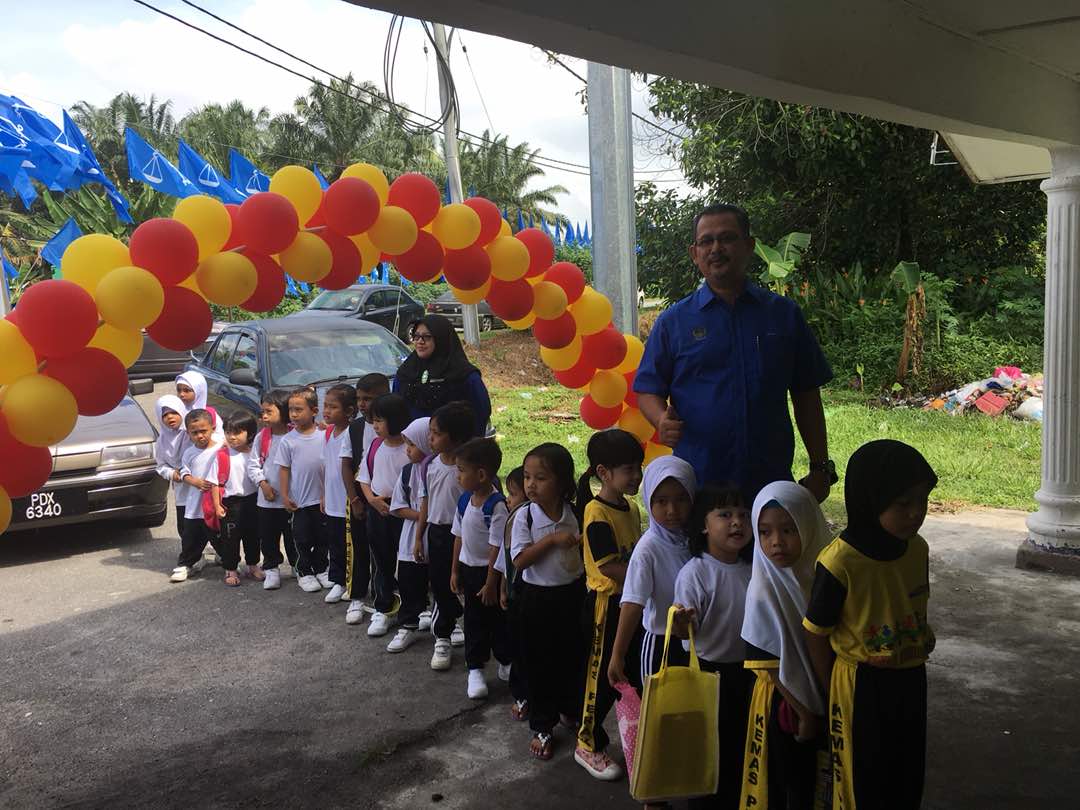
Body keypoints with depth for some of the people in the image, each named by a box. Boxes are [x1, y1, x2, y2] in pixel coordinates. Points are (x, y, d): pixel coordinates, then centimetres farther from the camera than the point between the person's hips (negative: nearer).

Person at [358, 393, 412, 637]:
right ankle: (382, 610, 25)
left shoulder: (410, 449, -13)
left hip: (403, 511, -5)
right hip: (377, 510, 5)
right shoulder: (375, 446, 4)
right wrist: (372, 498, -7)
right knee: (382, 562, 14)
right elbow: (365, 478, 10)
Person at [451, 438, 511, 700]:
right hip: (468, 568, 6)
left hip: (490, 571, -6)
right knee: (474, 621, 14)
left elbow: (497, 547, -21)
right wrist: (455, 570, 10)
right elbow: (459, 536, 8)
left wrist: (491, 583, -18)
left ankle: (506, 664, 30)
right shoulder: (465, 499, -2)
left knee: (498, 619, 11)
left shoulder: (496, 506, -24)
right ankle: (475, 669, 26)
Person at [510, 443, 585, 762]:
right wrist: (552, 539, -27)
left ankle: (571, 709, 40)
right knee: (540, 662, 7)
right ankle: (543, 727, 22)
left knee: (572, 656, 17)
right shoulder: (525, 516, -13)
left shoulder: (576, 514, -5)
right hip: (538, 597, -3)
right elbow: (519, 561, -20)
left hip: (572, 594, 3)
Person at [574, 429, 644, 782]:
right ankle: (589, 744, 21)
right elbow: (609, 567, -23)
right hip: (606, 603, -8)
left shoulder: (631, 507, 6)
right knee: (601, 674, 5)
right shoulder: (597, 513, -19)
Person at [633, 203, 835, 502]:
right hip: (696, 484, -1)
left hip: (772, 481, 1)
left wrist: (820, 468, 6)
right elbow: (648, 390, 4)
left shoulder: (785, 313, 7)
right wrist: (662, 420, -18)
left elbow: (806, 396, 9)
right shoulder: (673, 321, 4)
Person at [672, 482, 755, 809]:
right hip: (709, 671, -6)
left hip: (745, 670, 6)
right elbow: (686, 630, -19)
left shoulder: (751, 570, 0)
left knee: (740, 745, 20)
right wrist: (681, 624, -39)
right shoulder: (694, 572, -19)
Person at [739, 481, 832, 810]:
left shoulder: (818, 575, -6)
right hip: (783, 701, -5)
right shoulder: (764, 590, -21)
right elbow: (768, 664, -17)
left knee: (809, 780, 19)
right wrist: (804, 711, -12)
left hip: (817, 697, 5)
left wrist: (818, 706, 5)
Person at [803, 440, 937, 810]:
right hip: (861, 685, -6)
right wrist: (834, 692, -7)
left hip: (911, 679, 6)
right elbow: (816, 634, -15)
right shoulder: (839, 563, -26)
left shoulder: (917, 549, -6)